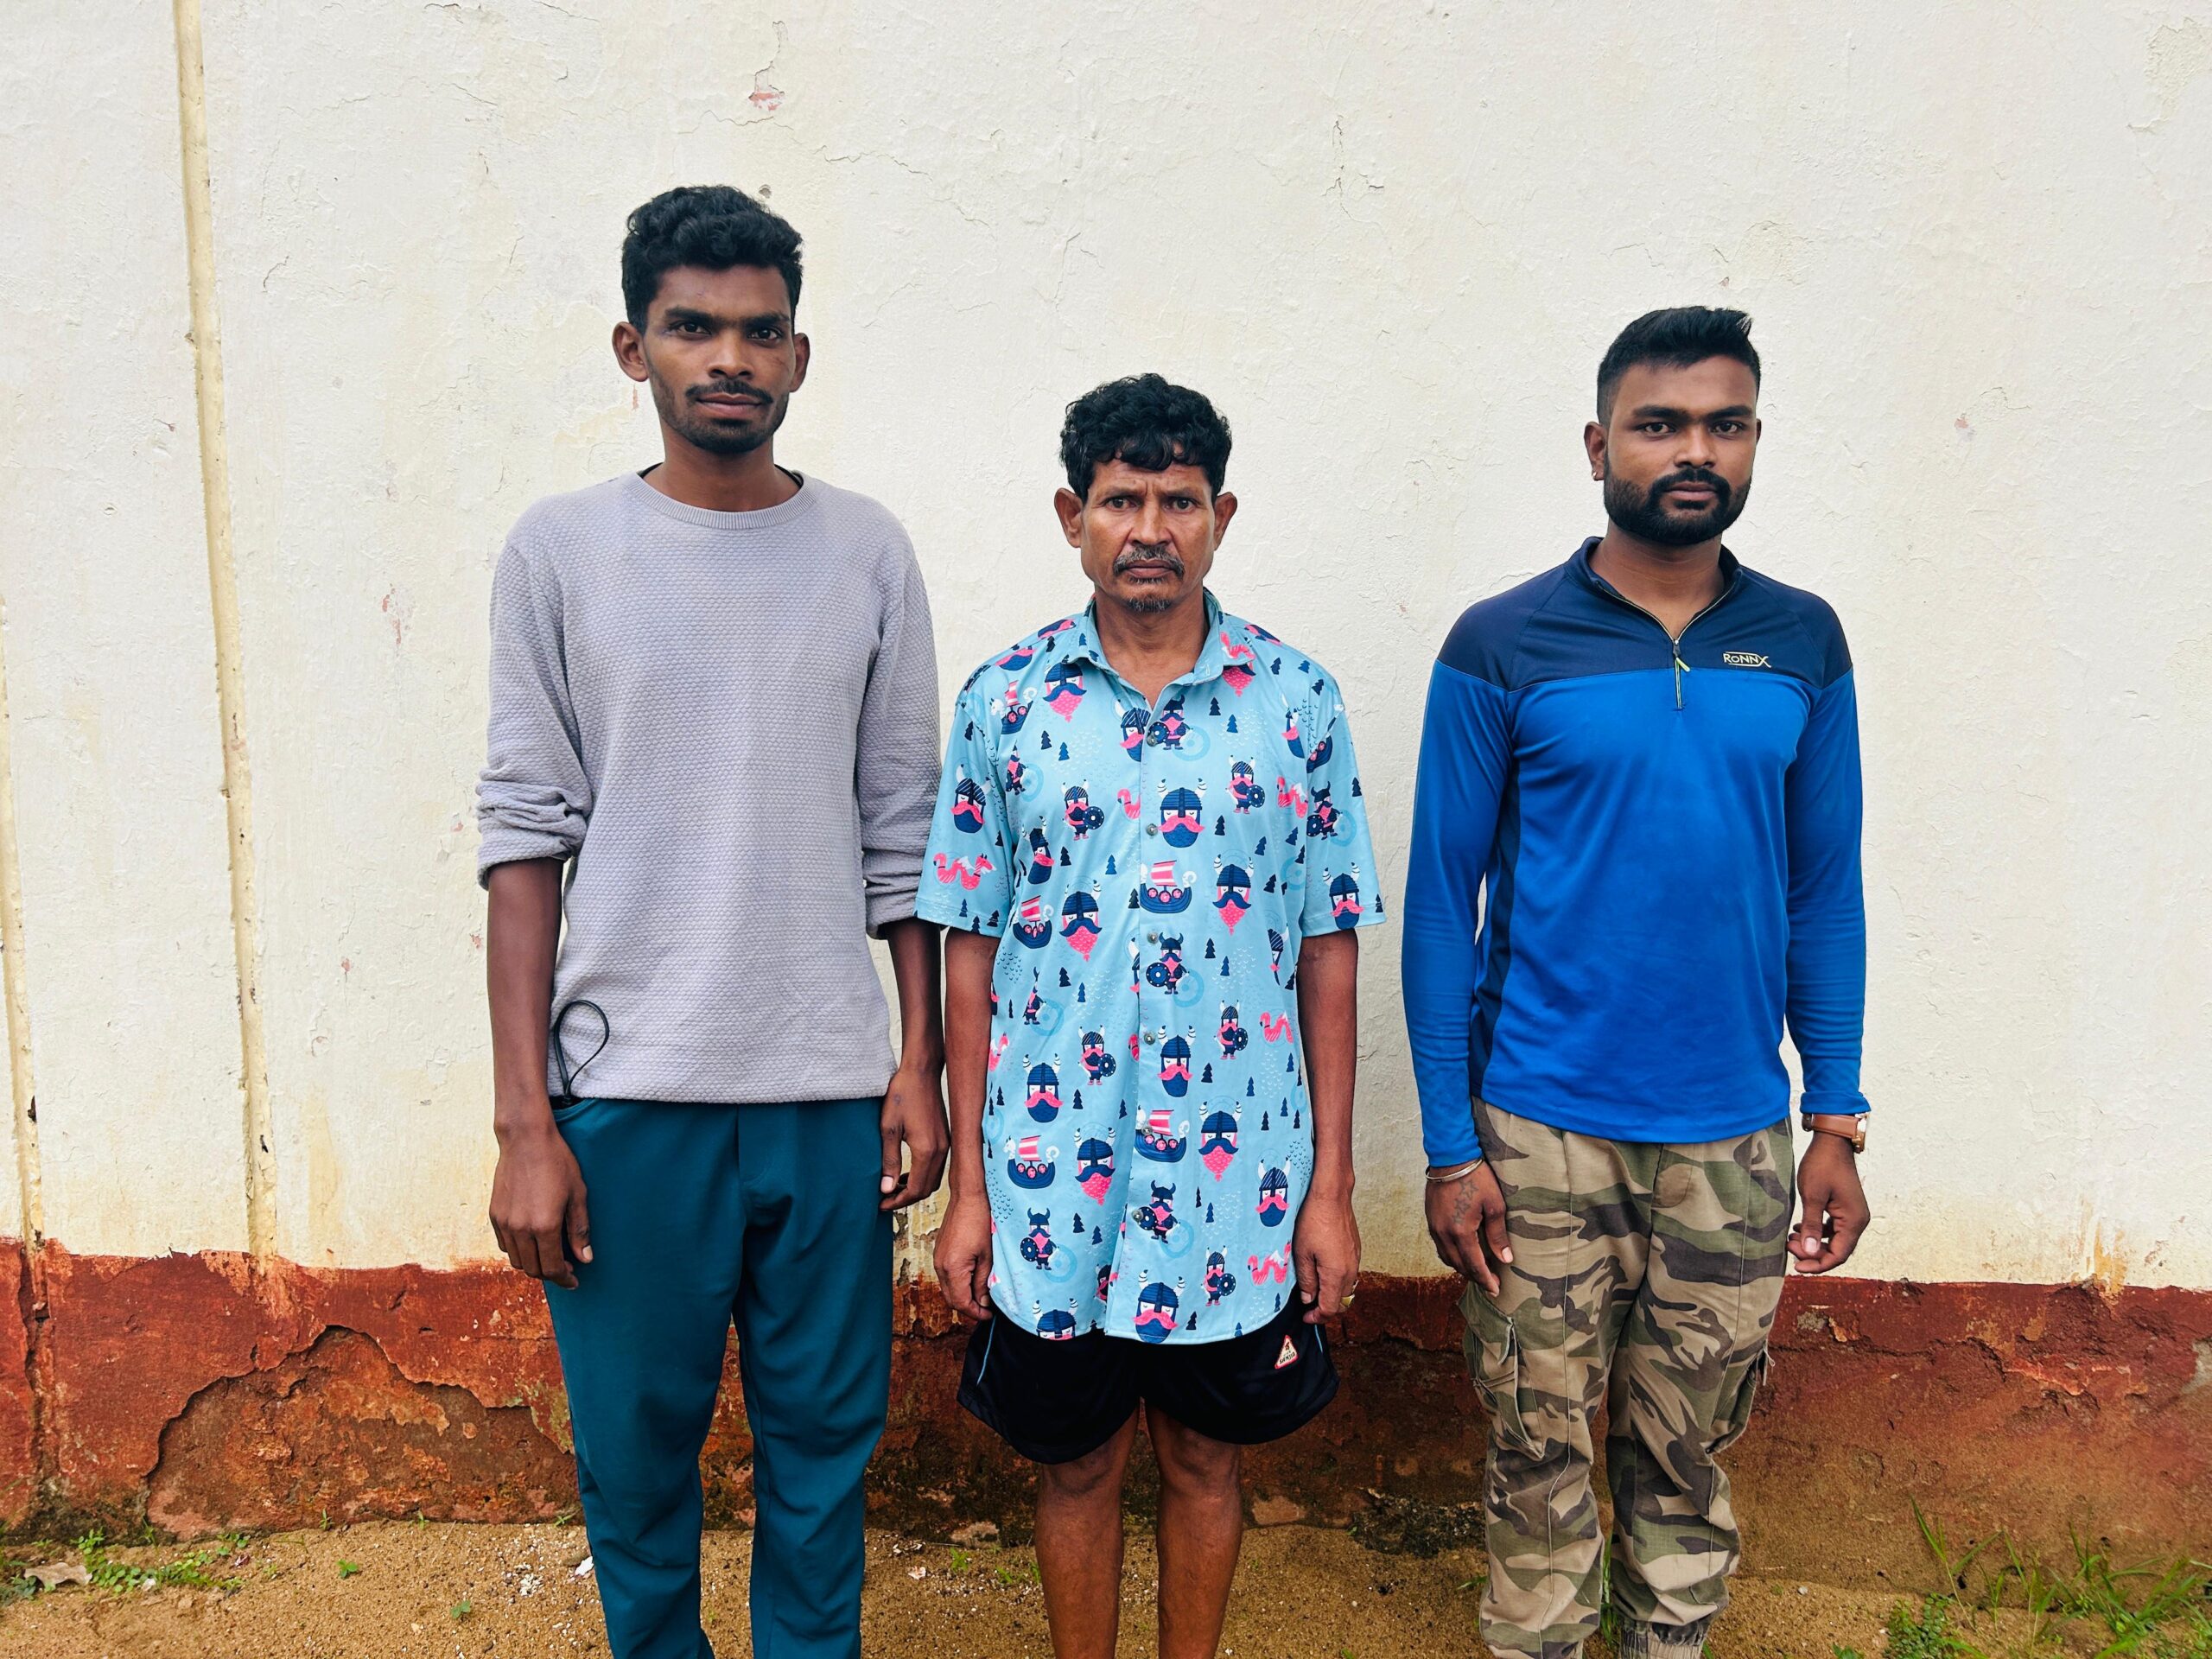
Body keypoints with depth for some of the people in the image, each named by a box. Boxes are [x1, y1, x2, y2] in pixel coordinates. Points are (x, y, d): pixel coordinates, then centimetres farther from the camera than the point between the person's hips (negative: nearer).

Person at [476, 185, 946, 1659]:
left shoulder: (866, 553, 4)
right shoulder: (562, 551, 1)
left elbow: (902, 831, 7)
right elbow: (525, 834, -1)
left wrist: (922, 1063, 3)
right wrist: (523, 1120, -5)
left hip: (831, 1091, 1)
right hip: (627, 1092, -1)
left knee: (824, 1446, 11)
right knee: (636, 1452, 11)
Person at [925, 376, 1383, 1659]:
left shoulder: (1297, 699, -2)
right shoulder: (1005, 700, -2)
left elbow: (1329, 949, 1)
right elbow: (970, 951, 1)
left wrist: (1332, 1184, -1)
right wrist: (968, 1186, 0)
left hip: (1240, 1182, 0)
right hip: (1053, 1182, 0)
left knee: (1205, 1457, 17)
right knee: (1077, 1465, 17)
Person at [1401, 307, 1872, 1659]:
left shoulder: (1802, 645, 4)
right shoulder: (1502, 648, -5)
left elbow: (1825, 890, 9)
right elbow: (1441, 898, -4)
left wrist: (1838, 1121, 4)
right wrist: (1450, 1146, -7)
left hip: (1732, 1137, 2)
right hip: (1540, 1129, -2)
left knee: (1687, 1448, 15)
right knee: (1541, 1446, 11)